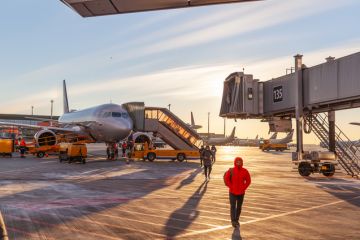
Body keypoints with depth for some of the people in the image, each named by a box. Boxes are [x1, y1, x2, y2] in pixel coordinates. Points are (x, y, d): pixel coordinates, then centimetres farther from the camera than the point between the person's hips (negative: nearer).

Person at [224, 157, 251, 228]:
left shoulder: (245, 171, -3)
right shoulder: (231, 171, -10)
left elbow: (248, 180, 4)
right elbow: (226, 179, -7)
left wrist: (244, 188, -4)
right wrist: (231, 187, -9)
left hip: (241, 193, 3)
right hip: (232, 192, -3)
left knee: (239, 207, 13)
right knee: (233, 206, -7)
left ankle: (236, 220, 27)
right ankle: (233, 221, -4)